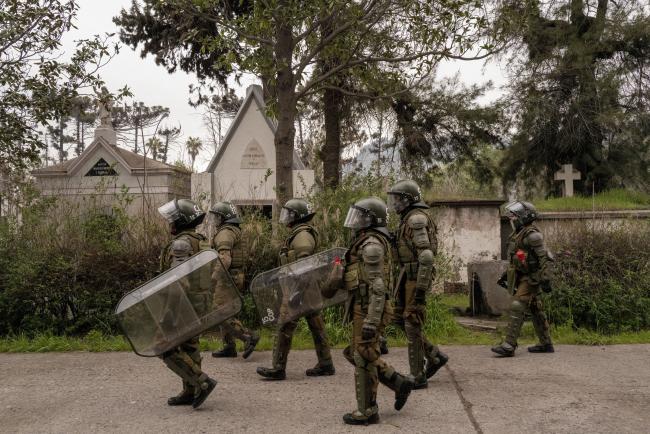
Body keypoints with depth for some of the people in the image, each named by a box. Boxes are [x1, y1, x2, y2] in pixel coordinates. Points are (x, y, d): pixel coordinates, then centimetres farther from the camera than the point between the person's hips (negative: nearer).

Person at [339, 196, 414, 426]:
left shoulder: (371, 245, -17)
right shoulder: (367, 242, 15)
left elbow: (378, 286, -22)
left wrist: (371, 321, -25)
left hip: (368, 310, -10)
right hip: (364, 308, 10)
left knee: (363, 359, -1)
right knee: (357, 355, 16)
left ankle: (367, 411, 10)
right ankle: (400, 383, 20)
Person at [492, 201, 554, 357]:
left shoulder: (532, 235, -16)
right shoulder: (518, 234, 14)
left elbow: (544, 258, -19)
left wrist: (545, 279, -23)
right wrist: (506, 275, 21)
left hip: (531, 278, -10)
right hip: (522, 278, 10)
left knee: (517, 308, -15)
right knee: (535, 310, 14)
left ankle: (509, 345, -16)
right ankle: (546, 344, 23)